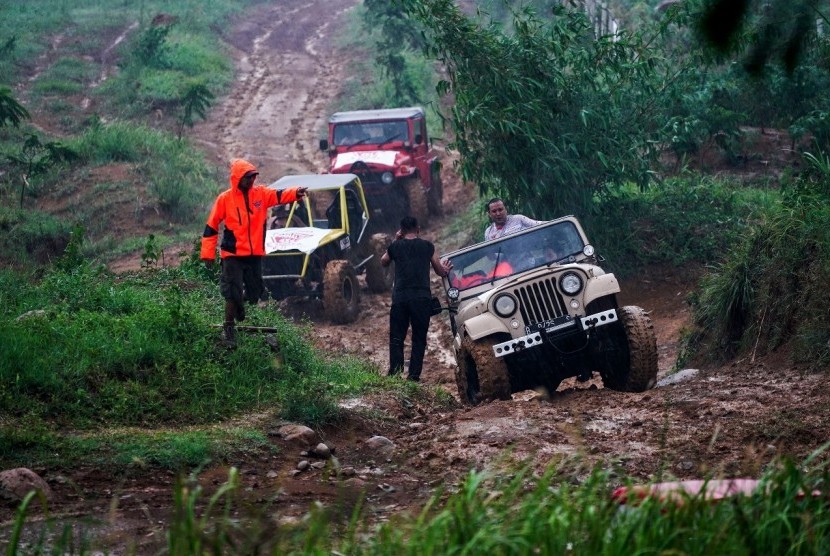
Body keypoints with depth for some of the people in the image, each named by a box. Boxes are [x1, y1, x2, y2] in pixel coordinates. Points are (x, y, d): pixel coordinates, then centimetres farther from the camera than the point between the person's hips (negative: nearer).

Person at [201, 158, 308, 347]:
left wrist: (296, 193, -37)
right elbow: (212, 226, -1)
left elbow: (279, 196, -15)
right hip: (233, 255, -4)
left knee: (255, 292, 13)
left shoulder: (261, 193, 2)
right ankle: (229, 328, 8)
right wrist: (208, 253, -4)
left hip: (255, 254, 4)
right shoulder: (225, 198, -6)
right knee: (233, 294, -7)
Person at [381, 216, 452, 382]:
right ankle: (414, 375, -1)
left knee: (396, 337, 5)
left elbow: (383, 262, 27)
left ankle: (394, 373, -8)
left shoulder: (395, 246, 6)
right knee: (419, 338, 5)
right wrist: (445, 269, 35)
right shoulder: (427, 246, 5)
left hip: (400, 297, 0)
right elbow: (440, 271, 13)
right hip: (422, 297, 0)